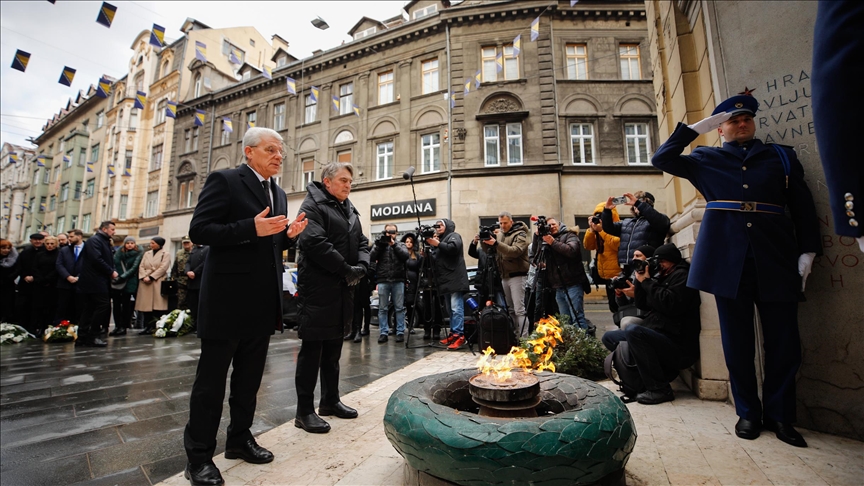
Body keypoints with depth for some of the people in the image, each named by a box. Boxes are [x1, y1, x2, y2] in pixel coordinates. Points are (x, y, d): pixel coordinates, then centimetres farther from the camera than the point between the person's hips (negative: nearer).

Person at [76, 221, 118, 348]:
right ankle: (92, 336, -4)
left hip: (99, 280, 10)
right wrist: (111, 272, -13)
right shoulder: (94, 240, -8)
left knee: (89, 309, 10)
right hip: (95, 281, -10)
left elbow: (107, 260, 18)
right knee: (103, 305, -10)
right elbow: (96, 259, -20)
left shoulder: (104, 242, 21)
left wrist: (111, 272, 1)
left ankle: (82, 337, 15)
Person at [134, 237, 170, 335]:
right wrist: (144, 277, -6)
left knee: (158, 305, -7)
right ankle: (148, 327, 8)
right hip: (145, 282, 5)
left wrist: (151, 277, -14)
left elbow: (163, 268, -8)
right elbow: (141, 266, 11)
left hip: (158, 282, -5)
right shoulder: (146, 253, 18)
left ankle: (157, 327, -3)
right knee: (146, 305, 3)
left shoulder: (165, 254, 2)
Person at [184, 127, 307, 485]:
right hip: (228, 299, -7)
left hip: (263, 303, 7)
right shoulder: (224, 180, -6)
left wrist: (288, 235, -3)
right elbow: (199, 230, -14)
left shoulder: (278, 193, 14)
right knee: (211, 378, 7)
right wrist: (252, 228, -25)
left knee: (250, 376, 17)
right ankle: (198, 455, 23)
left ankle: (240, 439, 33)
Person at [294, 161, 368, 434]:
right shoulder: (313, 205, -6)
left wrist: (361, 267, -5)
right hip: (318, 288, -8)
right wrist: (346, 269, -17)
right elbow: (315, 243, -20)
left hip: (343, 289, 8)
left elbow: (362, 242, 15)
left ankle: (330, 400, 30)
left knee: (333, 347, 16)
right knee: (312, 348, 0)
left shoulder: (349, 210, 18)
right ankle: (304, 411, 13)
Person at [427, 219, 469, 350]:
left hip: (455, 279, -8)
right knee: (450, 309, 10)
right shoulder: (438, 240, 25)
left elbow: (453, 248, -18)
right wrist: (429, 249, 2)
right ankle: (453, 333, 15)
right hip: (445, 280, 8)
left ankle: (459, 335, -13)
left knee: (456, 308, -12)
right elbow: (434, 260, 18)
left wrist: (438, 244, -15)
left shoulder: (454, 236, 4)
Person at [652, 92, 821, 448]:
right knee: (737, 339, 4)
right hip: (728, 257, -1)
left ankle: (779, 415, 20)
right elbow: (662, 159, 5)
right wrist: (696, 128, 5)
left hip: (775, 255, 2)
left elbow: (803, 205, 12)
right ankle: (748, 412, 18)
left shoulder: (781, 156, 17)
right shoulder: (706, 159, 14)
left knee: (783, 339, 4)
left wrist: (808, 251, 2)